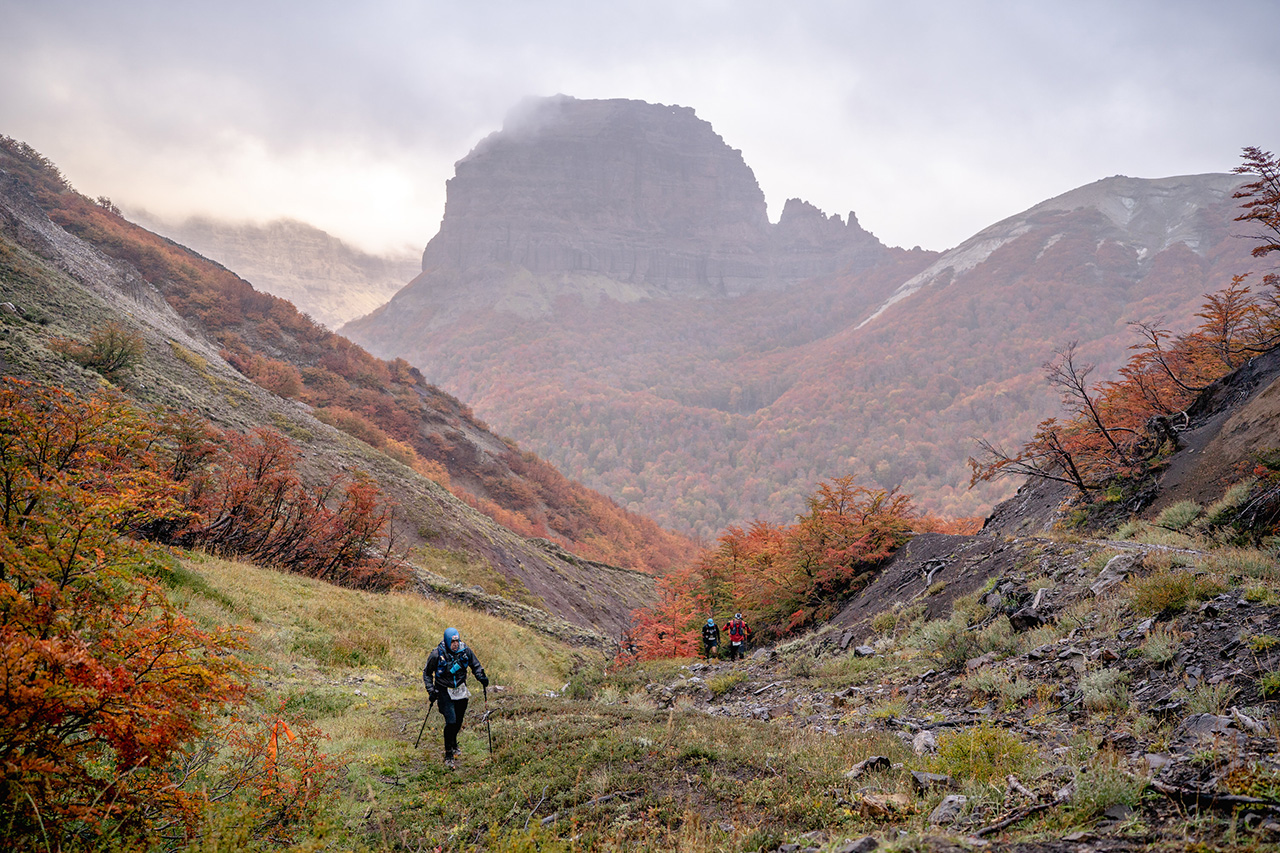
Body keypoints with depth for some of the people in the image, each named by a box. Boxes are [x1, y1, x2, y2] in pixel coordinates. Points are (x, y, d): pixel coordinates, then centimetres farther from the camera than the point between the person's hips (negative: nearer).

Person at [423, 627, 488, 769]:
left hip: (461, 691, 4)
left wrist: (481, 677, -9)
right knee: (451, 721, -15)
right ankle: (449, 755, -4)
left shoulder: (465, 650, -8)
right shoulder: (437, 654, -16)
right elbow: (427, 673, -1)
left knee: (458, 721, 14)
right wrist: (431, 690, -9)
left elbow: (475, 665, 9)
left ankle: (453, 744, 44)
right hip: (444, 692, -4)